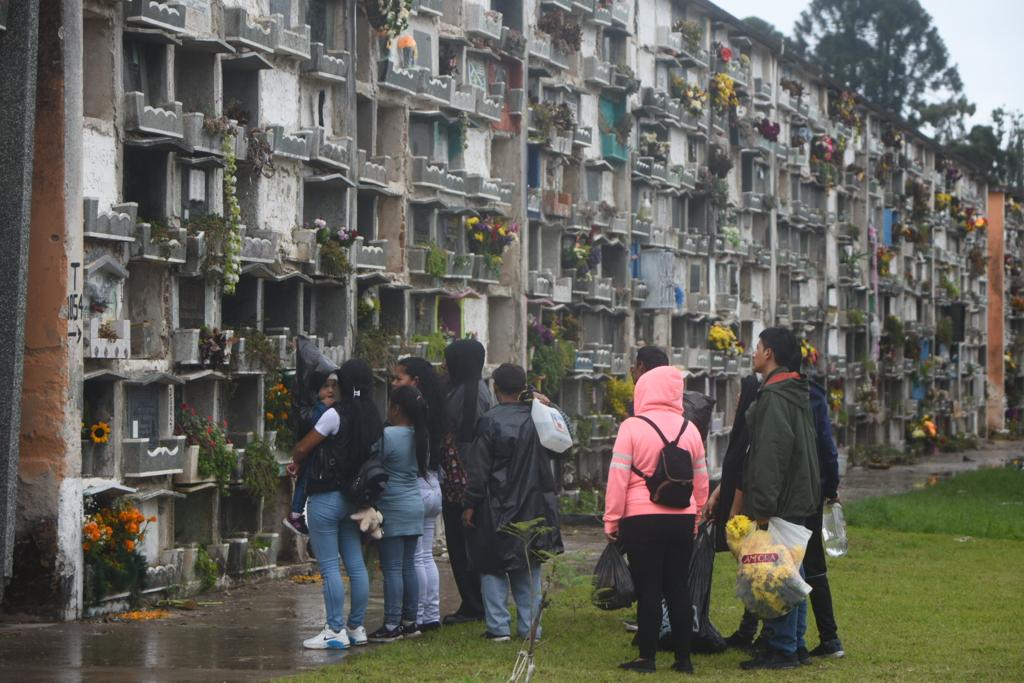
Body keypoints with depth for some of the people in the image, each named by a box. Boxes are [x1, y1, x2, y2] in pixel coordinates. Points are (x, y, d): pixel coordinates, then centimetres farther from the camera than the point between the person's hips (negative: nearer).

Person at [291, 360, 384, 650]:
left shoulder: (336, 414, -14)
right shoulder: (373, 418, 6)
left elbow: (302, 449, -7)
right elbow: (372, 455, 10)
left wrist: (295, 460, 15)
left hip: (326, 497, -7)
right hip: (354, 498, 7)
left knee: (329, 566, -4)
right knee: (356, 564, 9)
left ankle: (335, 631, -4)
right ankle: (357, 628, 15)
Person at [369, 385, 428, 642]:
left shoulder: (388, 435, -15)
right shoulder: (421, 437, 7)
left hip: (392, 509, -8)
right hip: (415, 505, 8)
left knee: (392, 568, -5)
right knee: (409, 566, 12)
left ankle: (391, 626, -5)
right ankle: (409, 622, 15)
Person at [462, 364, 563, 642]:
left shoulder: (490, 421, -12)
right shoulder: (537, 419, 0)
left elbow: (479, 469, -11)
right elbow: (547, 461, 9)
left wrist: (471, 504, -5)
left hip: (496, 508, -4)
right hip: (532, 506, 4)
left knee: (493, 568, 5)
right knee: (529, 570, 11)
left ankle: (498, 627, 2)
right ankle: (529, 627, 11)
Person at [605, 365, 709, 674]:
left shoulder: (632, 428, -7)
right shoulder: (690, 429, 5)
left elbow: (618, 477, -8)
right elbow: (701, 478, 12)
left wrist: (612, 519, -1)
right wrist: (698, 515, 23)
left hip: (642, 519, -4)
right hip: (682, 518, 4)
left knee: (648, 590, 1)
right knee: (678, 589, 9)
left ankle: (647, 657, 4)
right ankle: (683, 658, 12)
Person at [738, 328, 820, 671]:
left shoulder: (774, 396, -16)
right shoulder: (797, 393, 16)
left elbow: (772, 452, -23)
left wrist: (762, 505, -24)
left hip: (781, 502, -10)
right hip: (800, 498, 10)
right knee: (792, 572, 14)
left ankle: (782, 649, -5)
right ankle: (794, 642, 21)